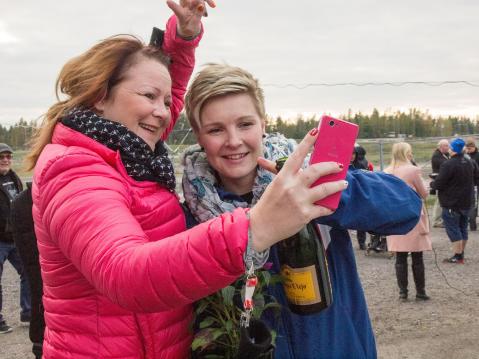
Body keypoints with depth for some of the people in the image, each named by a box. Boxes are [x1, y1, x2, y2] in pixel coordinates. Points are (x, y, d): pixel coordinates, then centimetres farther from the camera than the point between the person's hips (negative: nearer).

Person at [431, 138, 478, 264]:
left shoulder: (448, 165, -21)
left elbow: (438, 184, -20)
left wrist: (432, 184, 1)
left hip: (451, 203, -8)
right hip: (466, 202, 8)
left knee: (453, 229, -2)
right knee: (463, 228, 15)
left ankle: (457, 256, -2)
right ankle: (461, 254, 22)